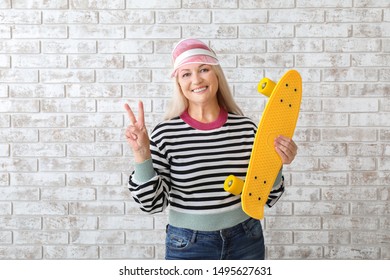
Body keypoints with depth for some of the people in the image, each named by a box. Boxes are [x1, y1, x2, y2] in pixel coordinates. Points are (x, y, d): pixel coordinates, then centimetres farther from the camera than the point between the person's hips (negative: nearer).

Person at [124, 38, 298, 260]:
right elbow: (154, 203, -12)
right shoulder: (165, 133, -13)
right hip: (188, 245, -2)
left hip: (246, 241, 2)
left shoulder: (246, 128, -7)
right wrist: (142, 155, -23)